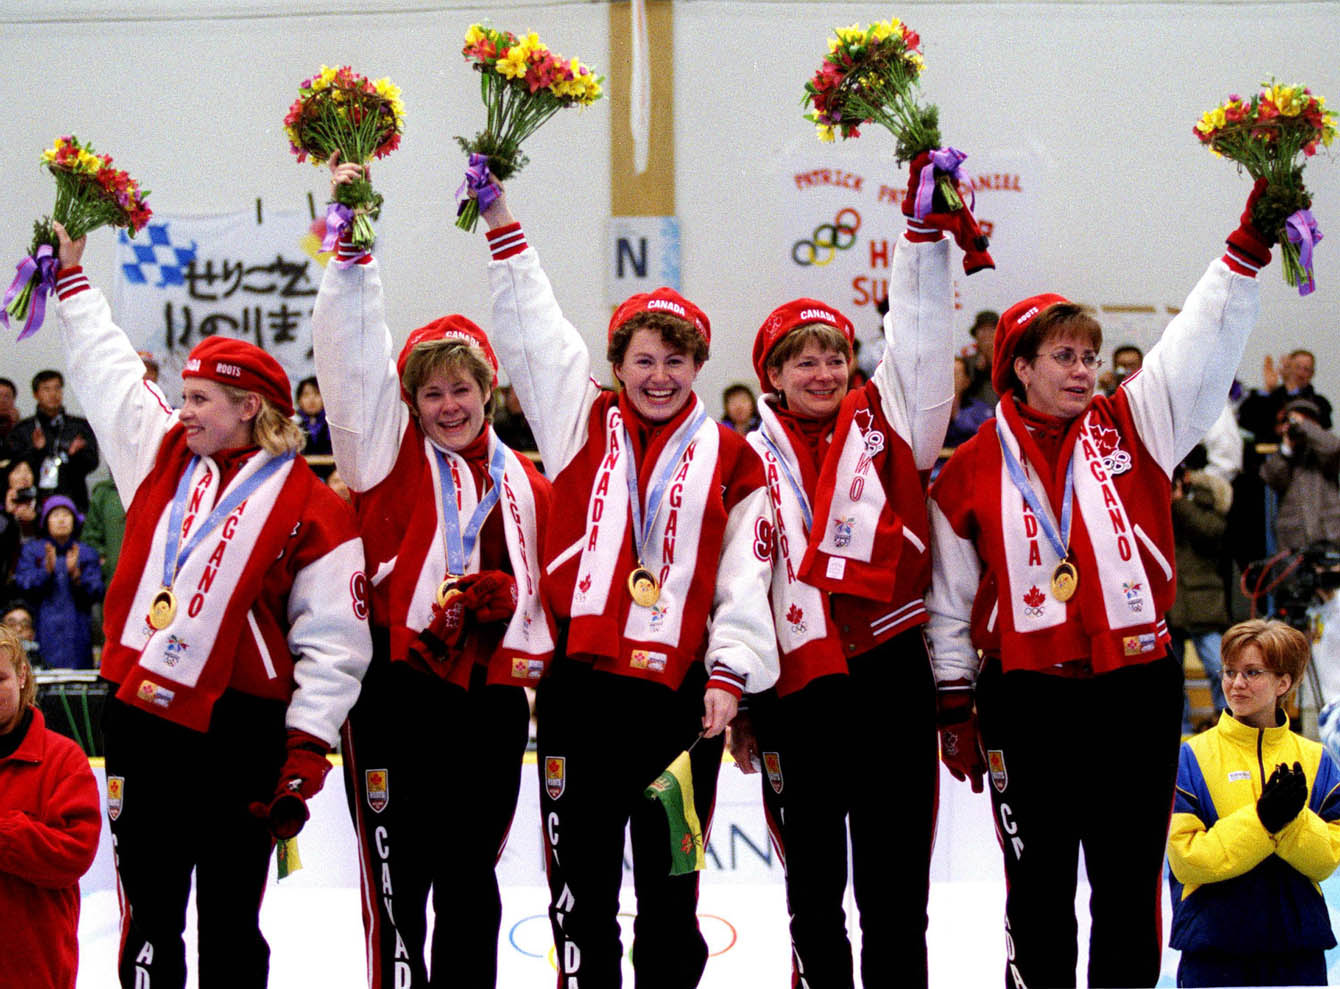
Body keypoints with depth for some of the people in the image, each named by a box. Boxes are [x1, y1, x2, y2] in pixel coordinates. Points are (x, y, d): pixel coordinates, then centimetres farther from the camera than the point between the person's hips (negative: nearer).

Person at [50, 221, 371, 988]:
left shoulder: (313, 510, -6)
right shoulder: (164, 457, 9)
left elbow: (334, 644, -8)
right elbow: (107, 370, 21)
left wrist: (306, 751, -14)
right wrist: (72, 270, 23)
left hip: (240, 732, -4)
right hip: (143, 720, 5)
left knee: (233, 925, 6)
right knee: (150, 917, 8)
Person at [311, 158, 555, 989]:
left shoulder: (521, 482, 14)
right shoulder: (390, 453, 3)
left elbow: (537, 580, 21)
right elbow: (350, 350, -4)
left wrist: (537, 654, 10)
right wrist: (354, 242, -10)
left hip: (491, 701, 4)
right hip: (399, 695, -4)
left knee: (471, 886, 11)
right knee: (399, 887, -4)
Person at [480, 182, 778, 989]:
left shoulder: (730, 458, 6)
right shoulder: (585, 423, 8)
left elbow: (746, 576, 3)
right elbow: (532, 326, 7)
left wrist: (730, 675, -6)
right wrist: (500, 221, 3)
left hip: (680, 695, 0)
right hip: (580, 685, 0)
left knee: (671, 888, 9)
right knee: (581, 882, 4)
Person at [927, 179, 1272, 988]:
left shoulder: (1134, 429, 4)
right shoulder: (972, 472, 2)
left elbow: (1203, 346, -5)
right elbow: (952, 599, 7)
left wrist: (1251, 241, -16)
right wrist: (955, 707, 7)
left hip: (1136, 687, 1)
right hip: (1026, 699, -1)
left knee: (1130, 883, 7)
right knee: (1039, 888, 7)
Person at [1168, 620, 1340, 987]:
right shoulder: (1193, 758, -2)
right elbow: (1187, 859, -11)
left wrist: (1293, 819, -19)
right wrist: (1263, 819, -18)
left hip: (1298, 949, 2)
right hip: (1214, 949, -2)